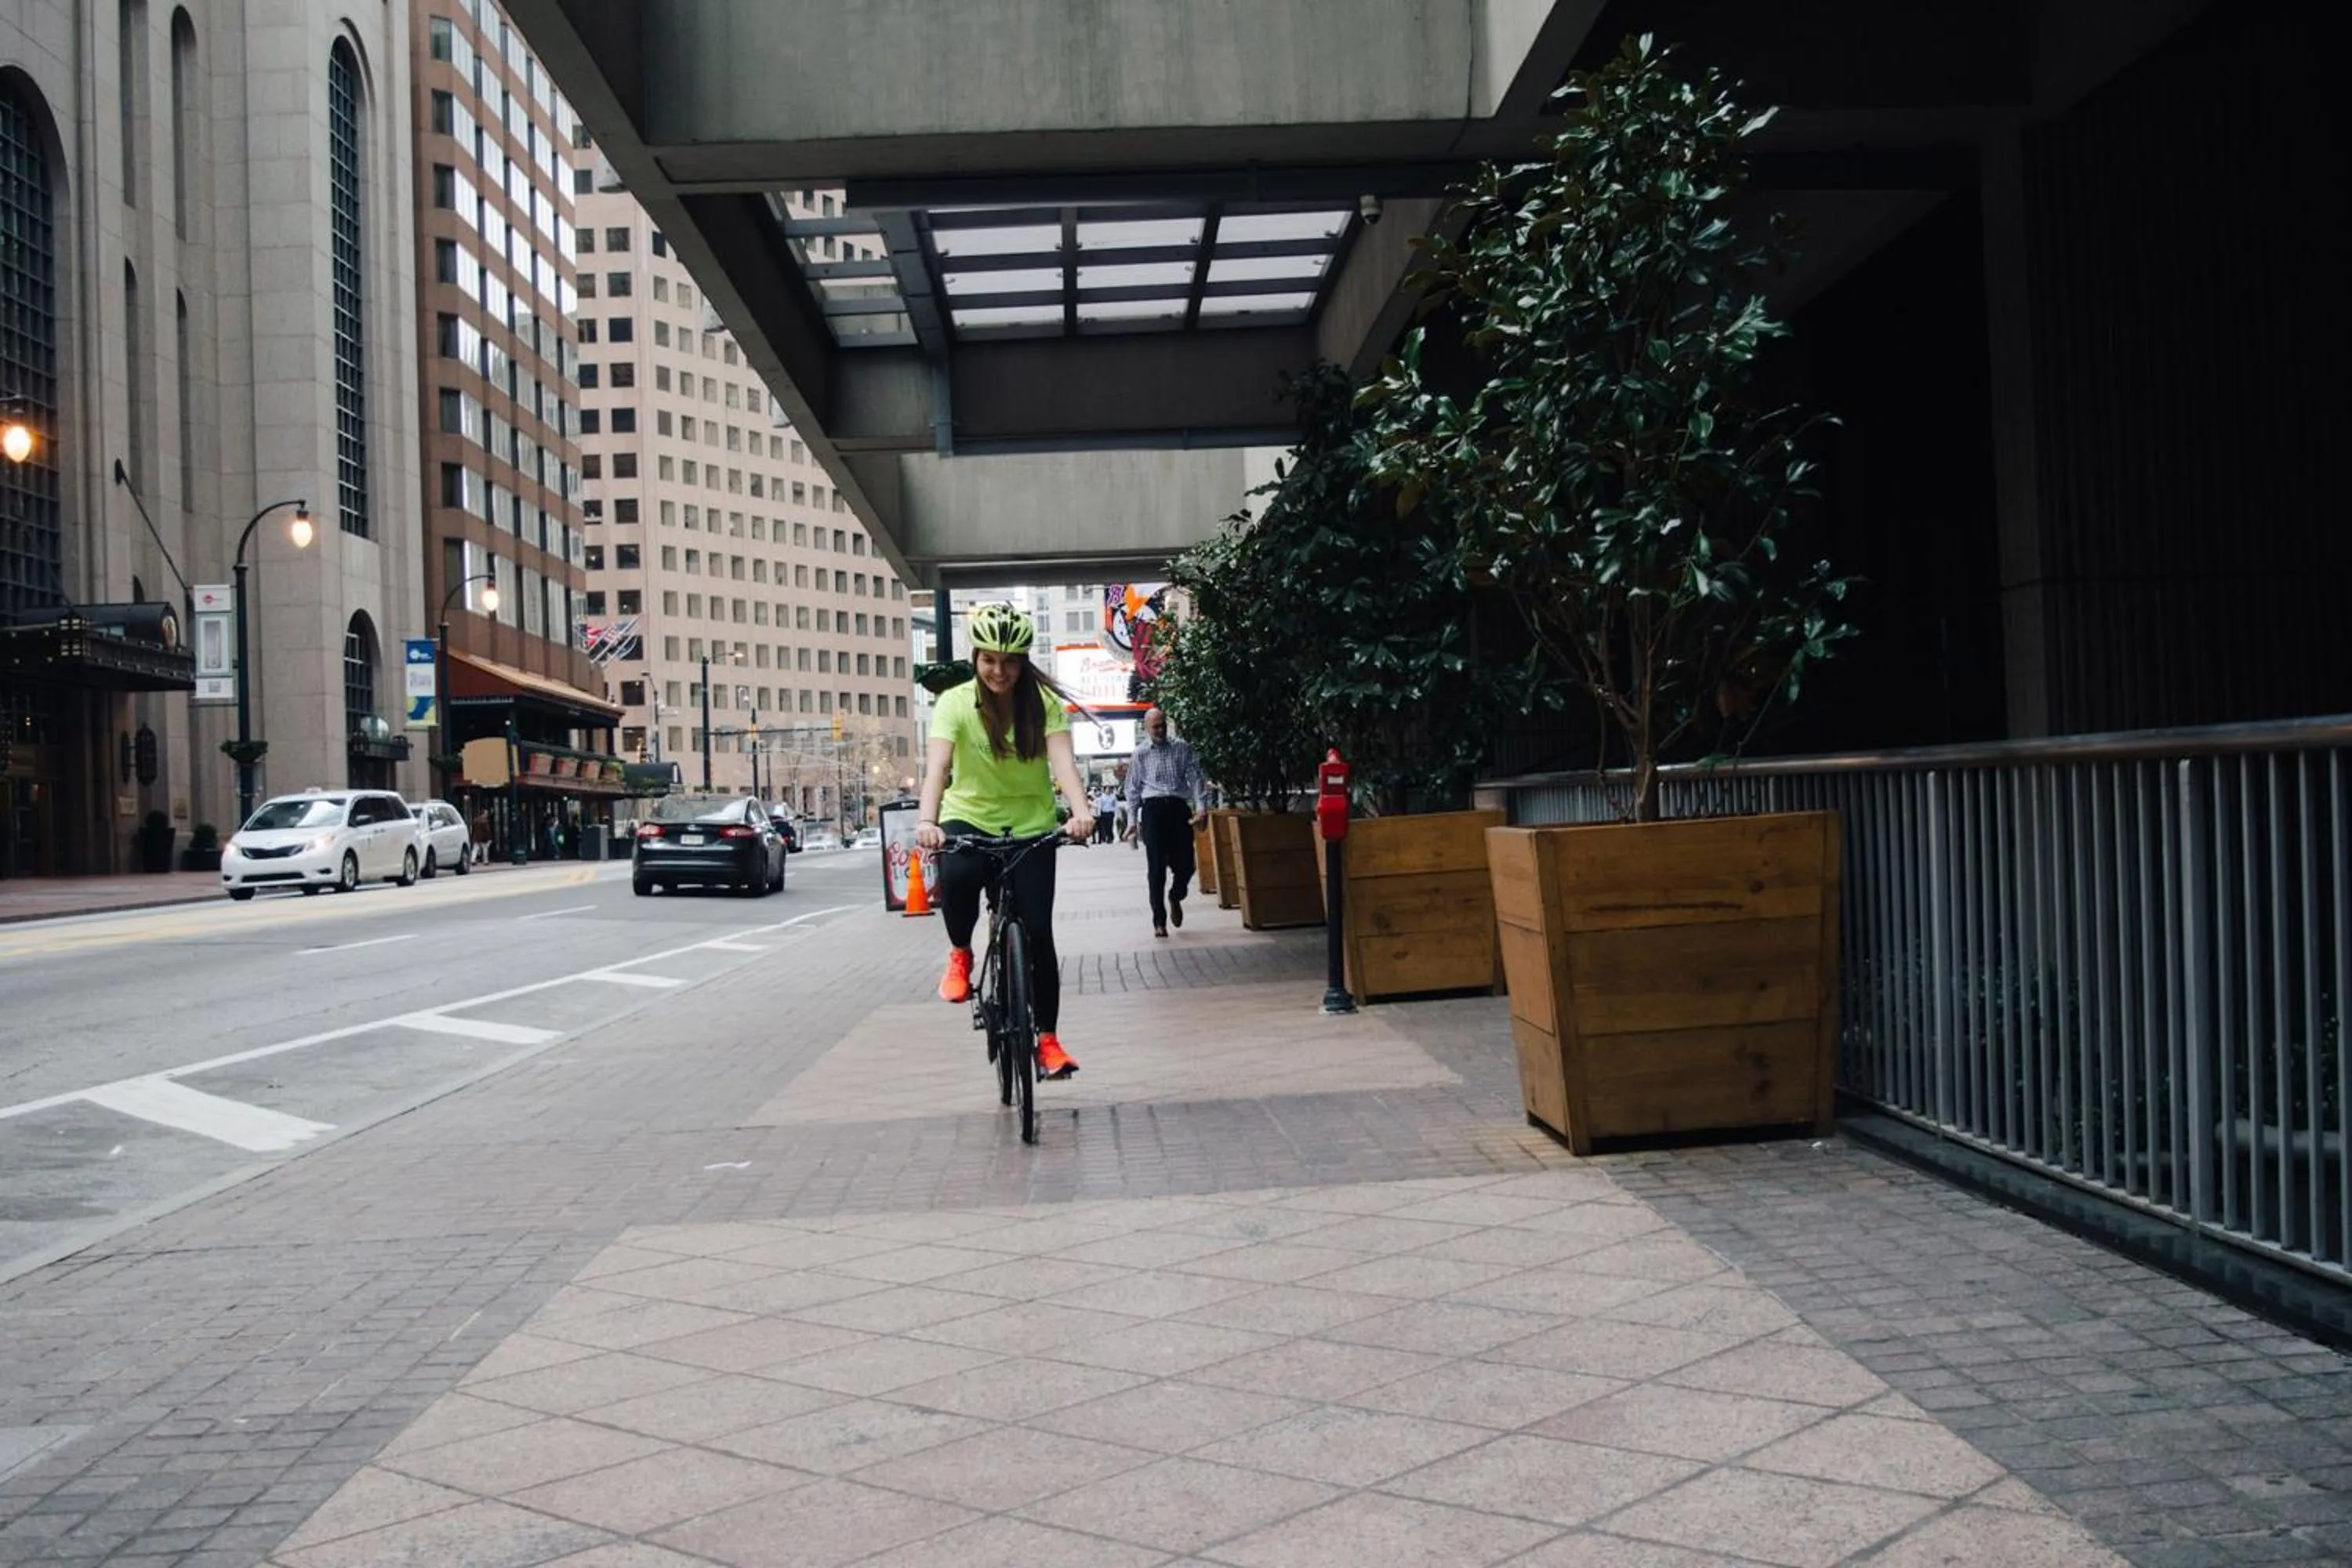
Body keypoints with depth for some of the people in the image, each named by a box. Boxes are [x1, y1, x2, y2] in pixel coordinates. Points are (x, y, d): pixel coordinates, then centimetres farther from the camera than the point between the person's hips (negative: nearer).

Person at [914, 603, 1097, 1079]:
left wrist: (1081, 810, -43)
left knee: (1038, 930, -6)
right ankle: (960, 954, -3)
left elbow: (1062, 758, -24)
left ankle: (1047, 1038, 8)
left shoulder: (1043, 701, -10)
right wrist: (928, 820, -44)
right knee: (956, 876, -34)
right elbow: (937, 764, -26)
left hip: (1030, 824, 1)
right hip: (970, 818, -1)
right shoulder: (955, 703, -13)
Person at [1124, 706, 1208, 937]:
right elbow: (1133, 789, 13)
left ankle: (1175, 897, 32)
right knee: (1156, 868, -4)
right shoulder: (1141, 755, 11)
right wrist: (1132, 820, 7)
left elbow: (1195, 778, 5)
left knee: (1185, 864, -2)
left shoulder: (1182, 749, 11)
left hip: (1179, 808, 1)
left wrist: (1200, 807, -7)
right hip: (1153, 809, -1)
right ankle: (1159, 920, 3)